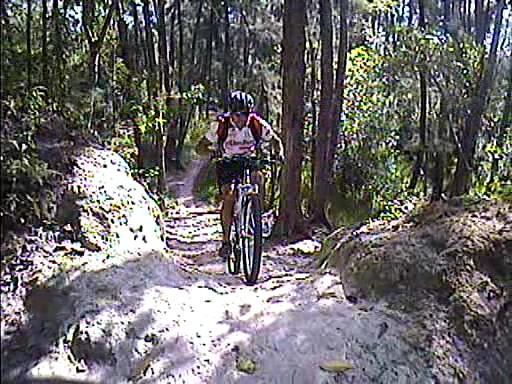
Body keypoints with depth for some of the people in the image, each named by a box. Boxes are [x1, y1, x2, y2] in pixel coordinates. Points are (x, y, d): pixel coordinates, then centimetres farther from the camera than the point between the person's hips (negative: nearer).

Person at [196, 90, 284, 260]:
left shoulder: (257, 123, -19)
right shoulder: (221, 125, -22)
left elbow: (275, 140, -5)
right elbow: (200, 147, -20)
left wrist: (279, 152, -27)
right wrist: (213, 152, -42)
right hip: (227, 163, -2)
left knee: (258, 177, -30)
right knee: (229, 197, -20)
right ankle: (226, 241, -10)